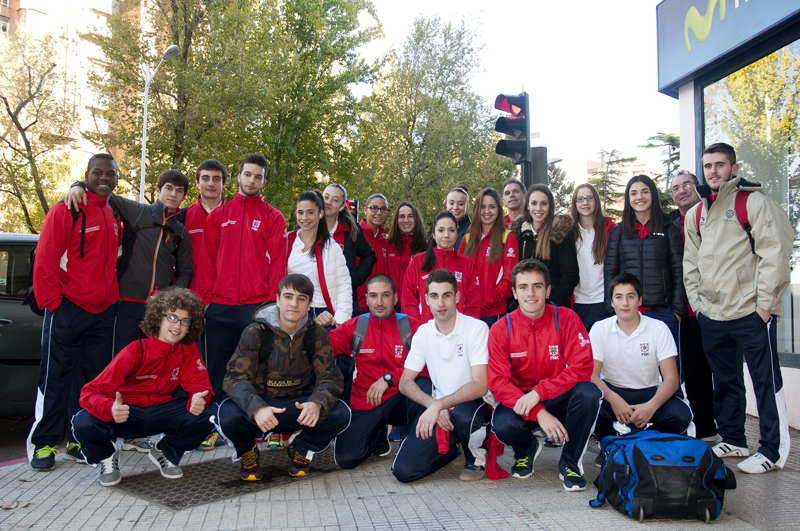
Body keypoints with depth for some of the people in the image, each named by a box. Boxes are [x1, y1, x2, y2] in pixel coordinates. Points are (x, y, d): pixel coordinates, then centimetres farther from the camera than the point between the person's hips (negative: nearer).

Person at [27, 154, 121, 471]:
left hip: (103, 311, 6)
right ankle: (43, 443, 10)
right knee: (55, 376, 0)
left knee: (93, 376, 9)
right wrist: (52, 302, -12)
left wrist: (112, 294, 11)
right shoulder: (65, 211, -6)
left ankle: (79, 441, 19)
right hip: (68, 308, -6)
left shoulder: (114, 216, 13)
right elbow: (45, 263, -9)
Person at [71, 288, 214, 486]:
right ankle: (107, 456, 6)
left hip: (160, 413, 3)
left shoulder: (188, 350, -7)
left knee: (205, 415, -25)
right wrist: (111, 409, -46)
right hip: (125, 412, -2)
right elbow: (91, 391, -22)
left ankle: (165, 453, 7)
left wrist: (198, 400, -38)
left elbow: (199, 384, -11)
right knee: (83, 424, -32)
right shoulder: (135, 352, -19)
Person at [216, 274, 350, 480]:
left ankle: (300, 450, 8)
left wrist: (317, 404, -34)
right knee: (228, 415, -33)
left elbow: (330, 378, -9)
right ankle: (247, 451, 5)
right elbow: (236, 378, -18)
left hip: (299, 405, 2)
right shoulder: (255, 332, -11)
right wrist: (256, 408, -40)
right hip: (260, 401, -2)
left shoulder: (317, 334, -4)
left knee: (340, 413, -25)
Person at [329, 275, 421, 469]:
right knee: (346, 458, -21)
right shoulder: (355, 327, 3)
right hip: (364, 405, 1)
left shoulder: (410, 326, -1)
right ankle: (379, 435, 15)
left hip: (400, 401, -1)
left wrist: (388, 378, -20)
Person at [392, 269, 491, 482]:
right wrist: (432, 404, -16)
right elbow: (405, 382, 3)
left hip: (470, 405, -3)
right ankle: (449, 448, 17)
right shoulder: (423, 333, 3)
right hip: (435, 409, 4)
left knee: (463, 415, -40)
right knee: (403, 470, -15)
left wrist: (439, 405, -27)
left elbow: (480, 385, -19)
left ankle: (477, 457, -4)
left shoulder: (477, 328, -12)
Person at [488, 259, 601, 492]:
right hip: (521, 401, 0)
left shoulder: (565, 318, -9)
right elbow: (498, 383, -14)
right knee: (503, 425, -31)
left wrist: (538, 392, -27)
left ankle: (570, 463, -5)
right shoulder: (501, 329, -9)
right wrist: (538, 413, -28)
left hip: (561, 400, 0)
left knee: (589, 393, -30)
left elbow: (582, 367, -16)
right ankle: (527, 448, 10)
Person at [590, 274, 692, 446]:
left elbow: (671, 378, -10)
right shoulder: (600, 329, -5)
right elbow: (592, 375, -12)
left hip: (648, 392, 1)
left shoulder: (659, 328, -5)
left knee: (681, 415, -29)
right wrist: (614, 400, -32)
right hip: (612, 392, -1)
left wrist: (651, 406, -29)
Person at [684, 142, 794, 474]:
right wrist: (698, 302, 7)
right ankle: (732, 441, 28)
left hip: (751, 313, -6)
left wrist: (764, 304, -13)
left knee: (766, 381, 0)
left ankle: (773, 450, 10)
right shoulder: (696, 213, 13)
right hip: (711, 316, 6)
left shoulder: (754, 202, -4)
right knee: (725, 382, 15)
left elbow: (774, 254, -10)